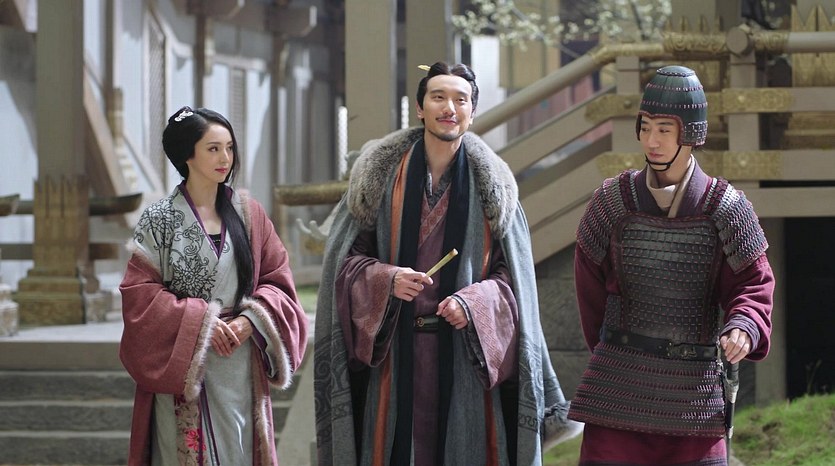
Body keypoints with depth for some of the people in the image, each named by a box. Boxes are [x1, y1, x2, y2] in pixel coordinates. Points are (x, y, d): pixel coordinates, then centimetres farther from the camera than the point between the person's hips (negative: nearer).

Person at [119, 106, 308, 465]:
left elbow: (276, 280, 8)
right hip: (182, 367, -3)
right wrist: (199, 322, -15)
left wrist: (250, 321, -11)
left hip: (241, 367, 3)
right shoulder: (160, 219, -2)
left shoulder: (248, 214, 7)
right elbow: (139, 291, -7)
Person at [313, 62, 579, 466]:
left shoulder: (491, 184, 4)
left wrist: (474, 302, -14)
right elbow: (348, 257, 4)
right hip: (396, 352, 0)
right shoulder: (381, 174, 3)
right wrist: (386, 280, -15)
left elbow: (510, 276, 4)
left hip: (466, 353, 1)